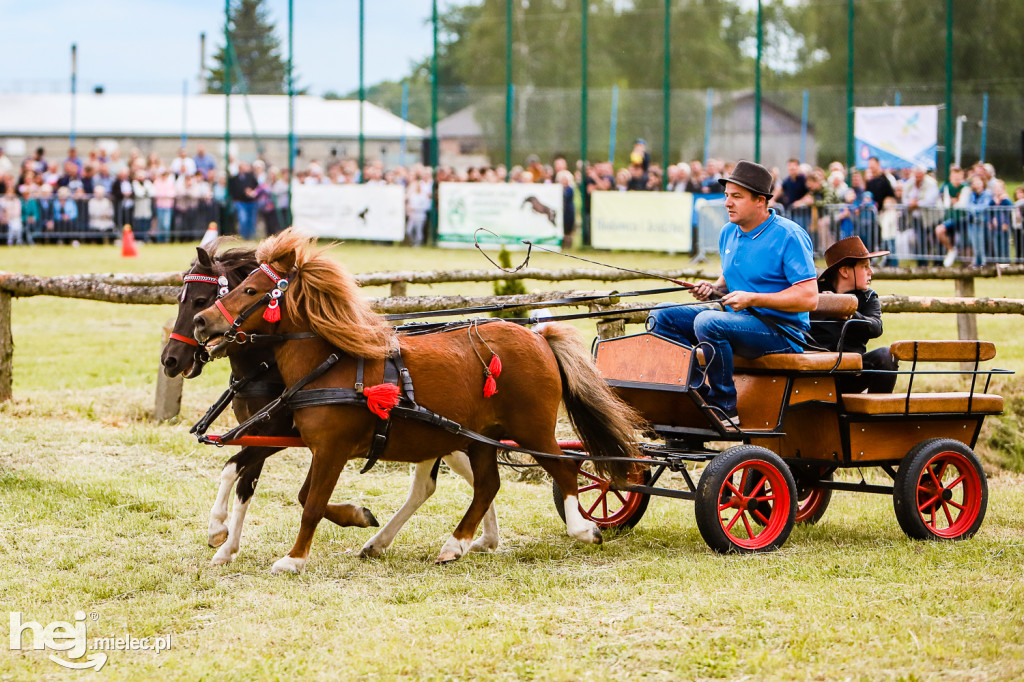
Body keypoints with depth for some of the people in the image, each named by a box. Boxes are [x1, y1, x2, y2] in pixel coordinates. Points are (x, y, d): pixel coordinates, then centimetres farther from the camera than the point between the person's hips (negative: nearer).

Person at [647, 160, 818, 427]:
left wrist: (752, 299, -20)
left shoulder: (789, 236, -13)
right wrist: (714, 289, 3)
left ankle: (724, 408, -24)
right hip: (738, 319, 9)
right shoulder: (729, 233, 12)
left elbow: (809, 298, -18)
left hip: (781, 330, -9)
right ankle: (694, 393, -12)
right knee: (661, 316, -4)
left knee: (708, 322, -34)